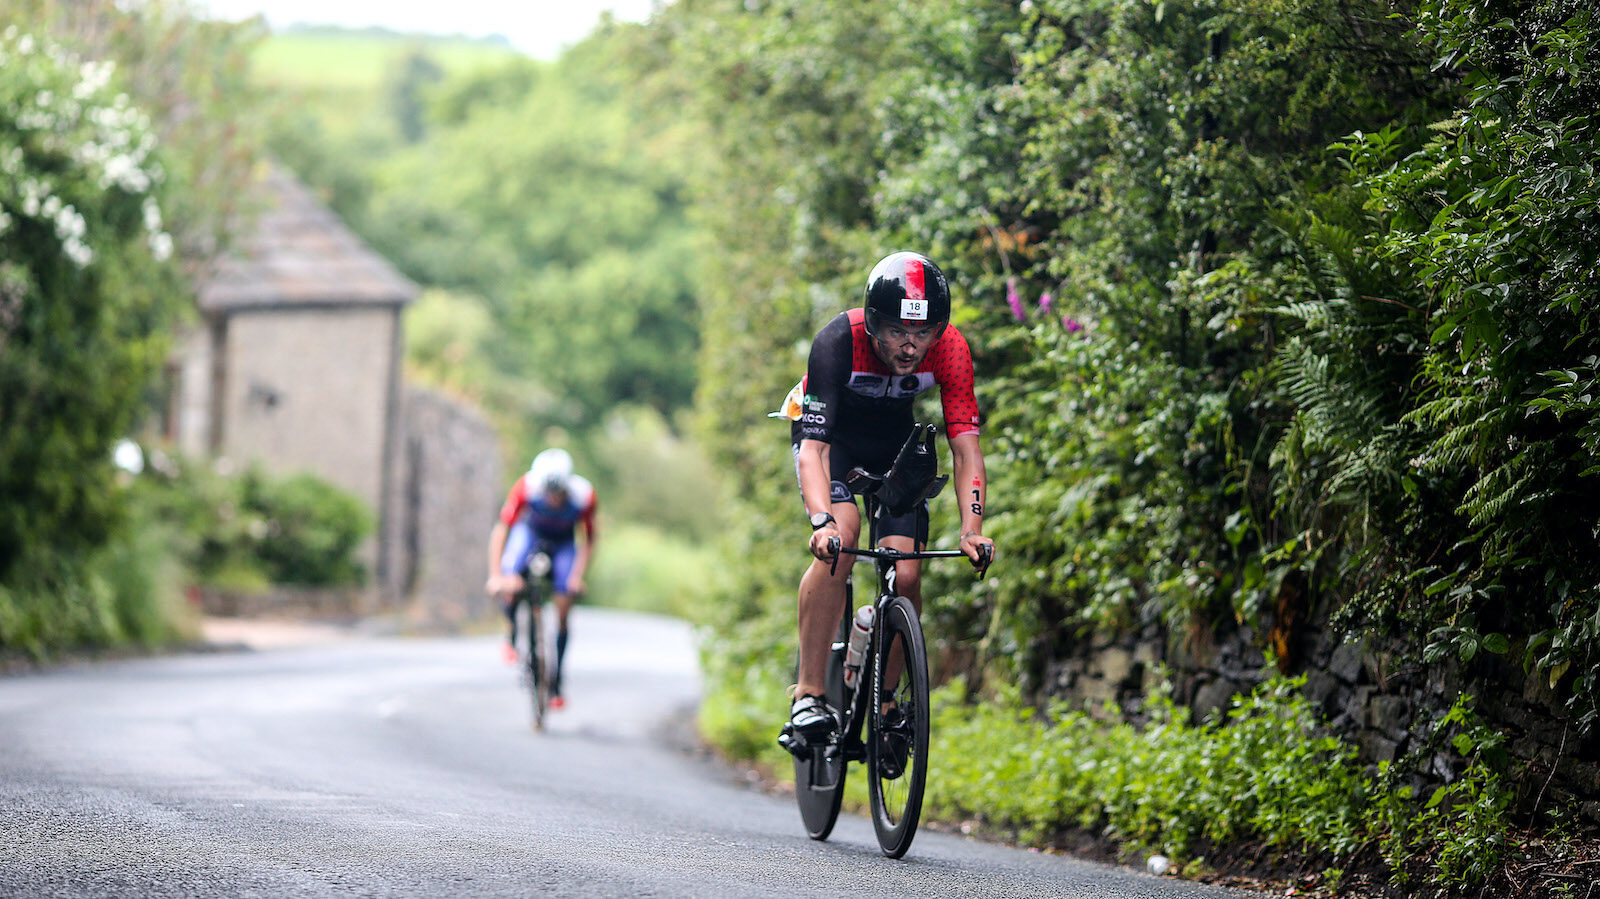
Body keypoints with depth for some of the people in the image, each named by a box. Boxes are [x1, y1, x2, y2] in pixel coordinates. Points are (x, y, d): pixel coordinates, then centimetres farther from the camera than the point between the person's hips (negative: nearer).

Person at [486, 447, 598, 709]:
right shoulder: (526, 488, -35)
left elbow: (589, 540, -17)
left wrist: (578, 576, -27)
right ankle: (514, 635, 4)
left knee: (563, 615, -6)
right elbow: (501, 530, -29)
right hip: (530, 532, -1)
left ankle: (555, 684, 8)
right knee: (508, 587, -27)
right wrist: (495, 575, -36)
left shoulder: (584, 496, -32)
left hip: (563, 544, 1)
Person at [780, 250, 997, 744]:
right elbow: (814, 446, -40)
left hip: (894, 436, 3)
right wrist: (822, 522, -56)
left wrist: (972, 530, -42)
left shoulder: (950, 349, -28)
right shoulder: (838, 341, -36)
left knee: (906, 578, -12)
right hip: (828, 431, -3)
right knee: (842, 536, -29)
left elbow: (965, 444, -29)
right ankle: (808, 695, -25)